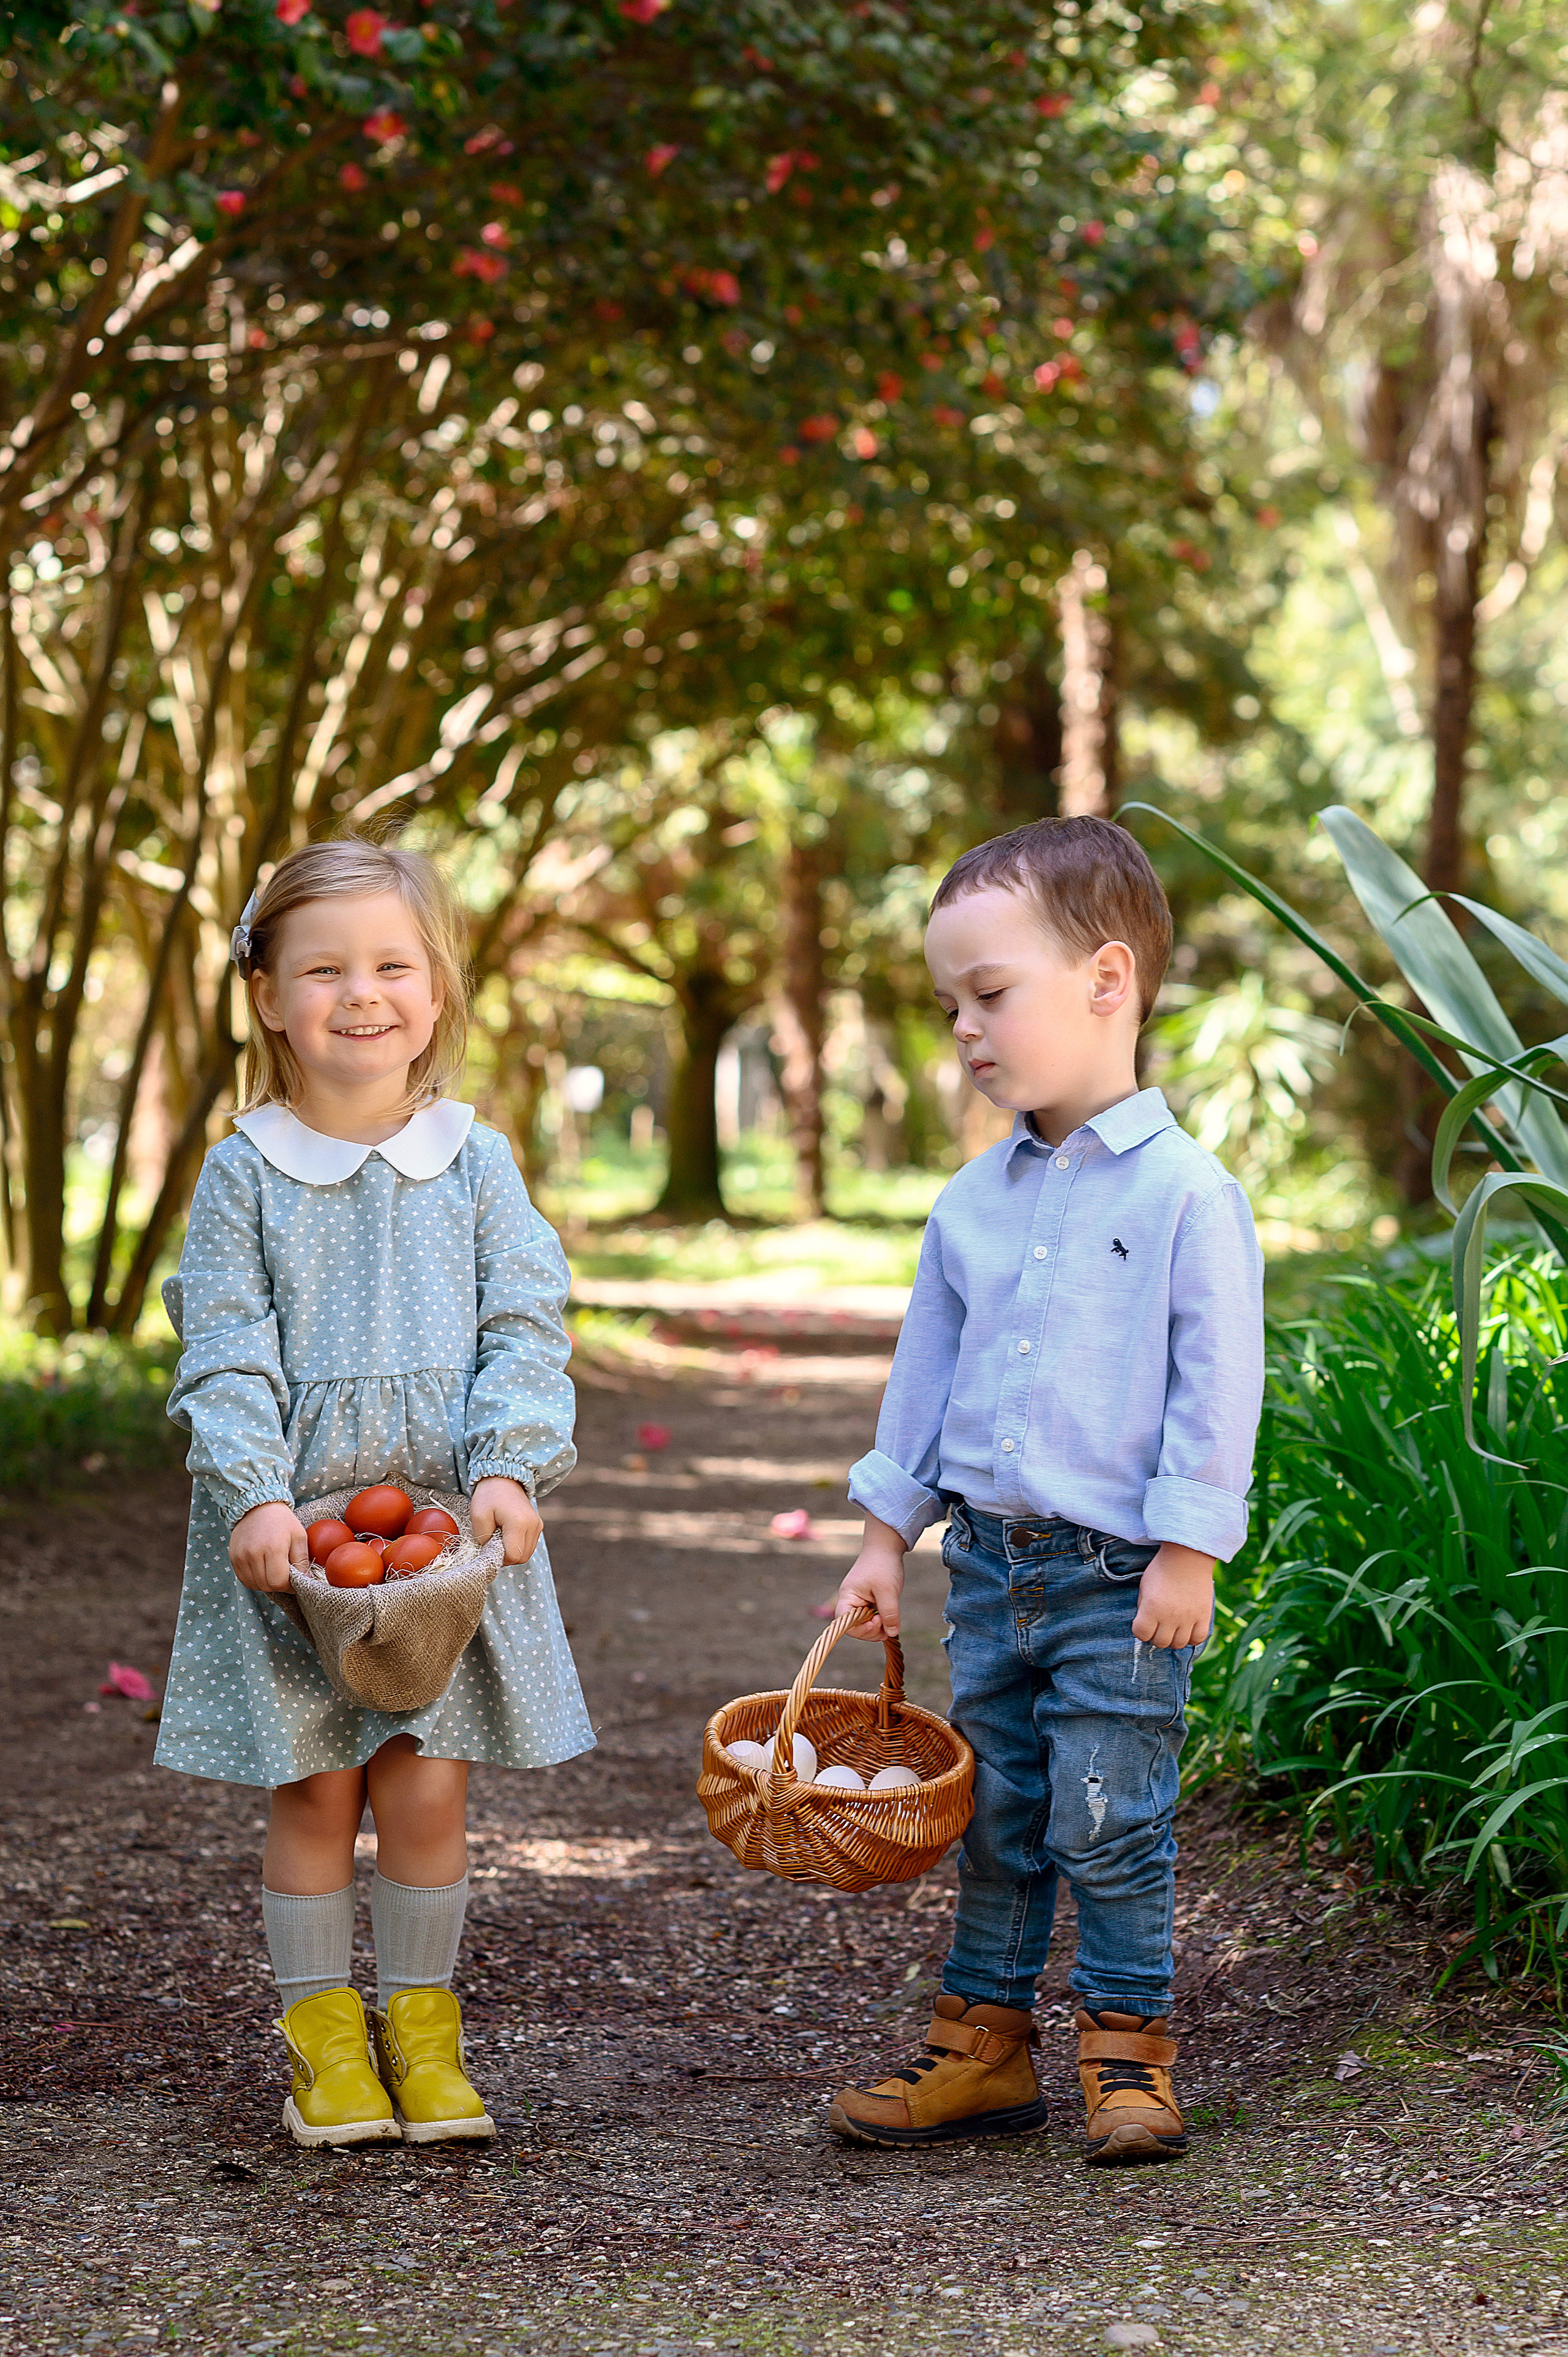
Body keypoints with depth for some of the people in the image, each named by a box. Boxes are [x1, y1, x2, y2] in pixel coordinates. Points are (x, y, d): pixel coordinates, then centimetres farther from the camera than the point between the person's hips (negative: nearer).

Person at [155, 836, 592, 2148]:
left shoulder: (475, 1163, 5)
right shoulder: (246, 1173, 0)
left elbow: (528, 1328, 1)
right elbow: (223, 1353, -4)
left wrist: (508, 1469, -13)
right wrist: (256, 1495, -16)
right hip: (294, 1526, -1)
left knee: (427, 1785, 1)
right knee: (313, 1789, 4)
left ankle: (421, 2026, 18)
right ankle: (322, 2033, 18)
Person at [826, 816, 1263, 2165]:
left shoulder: (1185, 1192, -11)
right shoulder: (973, 1203, 7)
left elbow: (1217, 1385, -11)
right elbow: (928, 1371, 15)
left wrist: (1189, 1550, -13)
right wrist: (888, 1535, 15)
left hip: (1121, 1576, -6)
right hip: (989, 1559, 6)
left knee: (1109, 1826, -1)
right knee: (993, 1818, 13)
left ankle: (1128, 2051, 14)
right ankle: (985, 2042, 22)